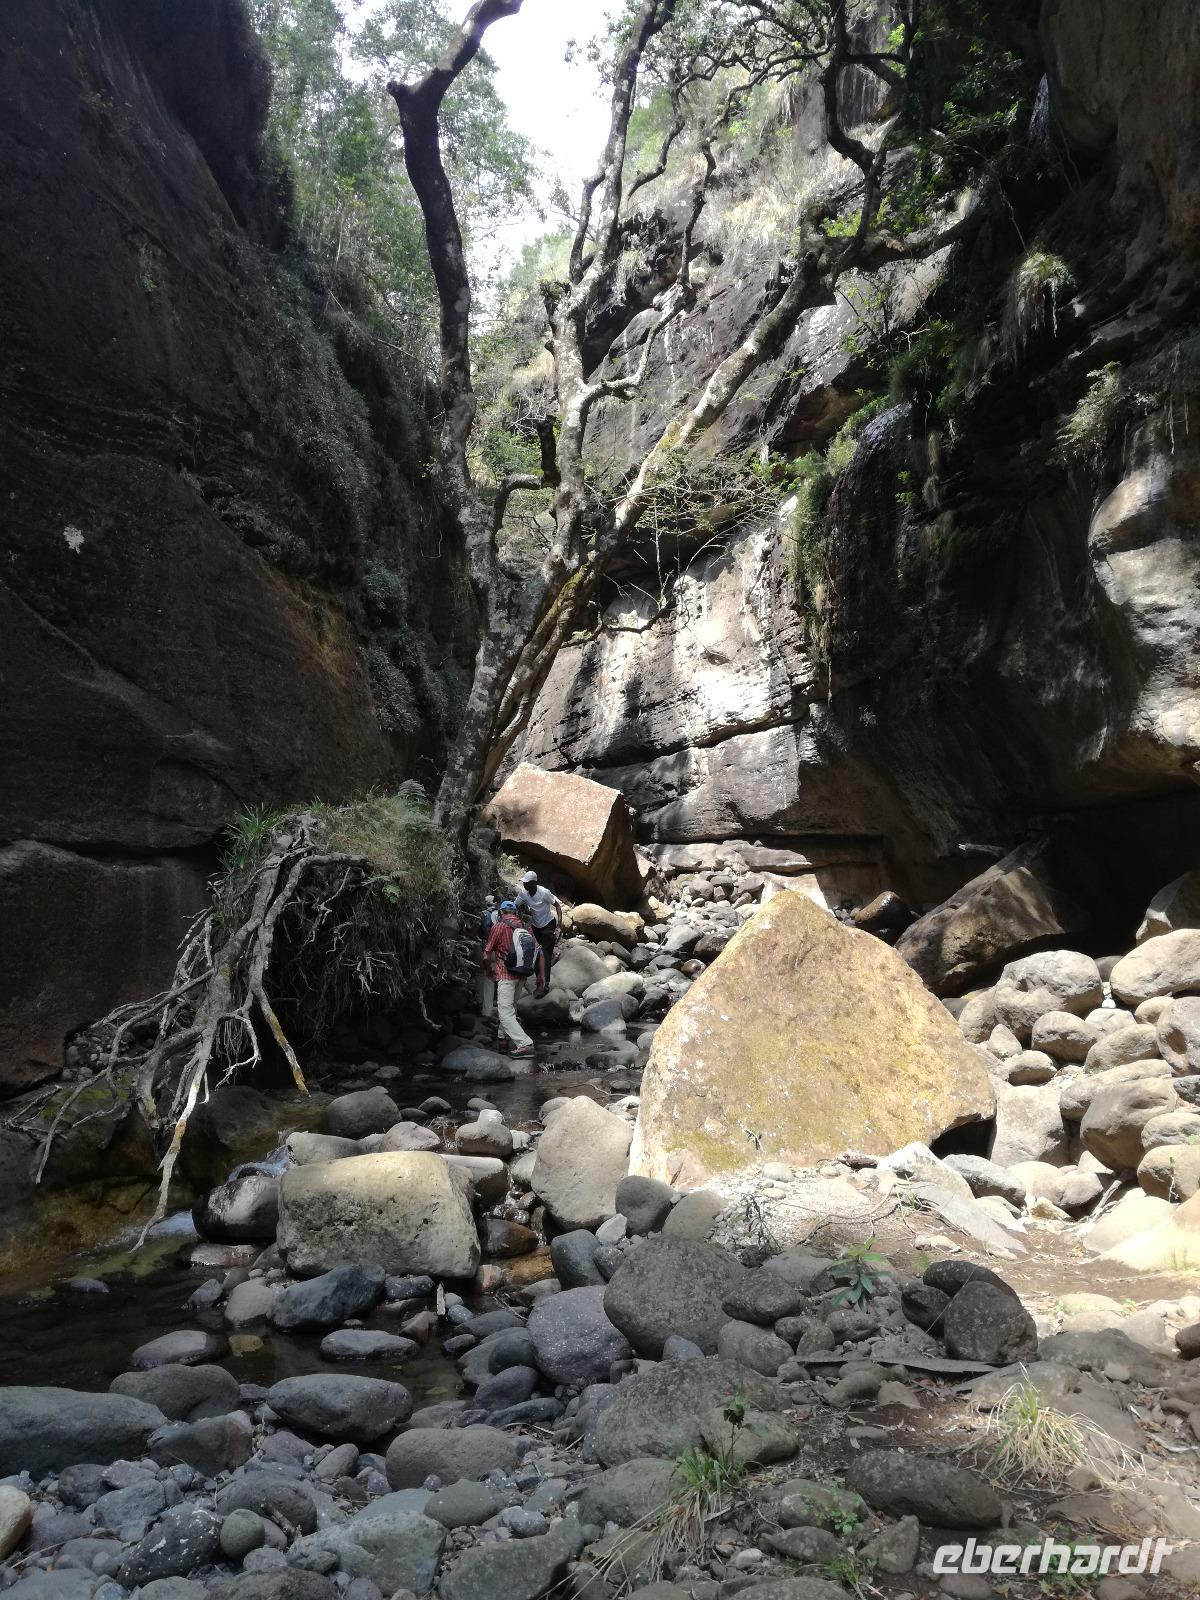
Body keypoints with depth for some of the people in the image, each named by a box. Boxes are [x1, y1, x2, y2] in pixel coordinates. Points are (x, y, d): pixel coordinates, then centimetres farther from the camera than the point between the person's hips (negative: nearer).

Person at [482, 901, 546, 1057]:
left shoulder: (499, 927, -5)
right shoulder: (525, 928, 9)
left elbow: (487, 956, -4)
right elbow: (540, 953, 5)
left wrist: (490, 971, 15)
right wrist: (541, 976, 11)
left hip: (506, 975, -6)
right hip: (522, 976, 6)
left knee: (506, 1013, -9)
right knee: (512, 1007, 25)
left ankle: (525, 1043, -22)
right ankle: (508, 1037, 33)